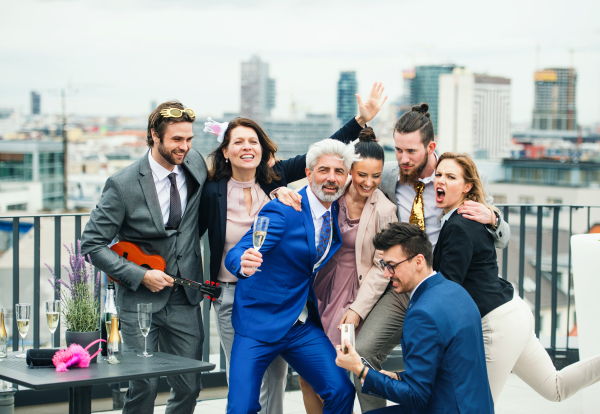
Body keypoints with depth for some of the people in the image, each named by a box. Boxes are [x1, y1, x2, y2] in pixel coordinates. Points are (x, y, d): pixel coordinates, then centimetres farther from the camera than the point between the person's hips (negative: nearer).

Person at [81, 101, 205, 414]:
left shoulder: (196, 163, 0)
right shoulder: (123, 185, -12)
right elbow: (92, 244, -8)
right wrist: (140, 275, -16)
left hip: (185, 300, 4)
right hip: (139, 299, -4)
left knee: (189, 388, 6)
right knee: (144, 386, -7)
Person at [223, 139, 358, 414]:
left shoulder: (339, 212, 4)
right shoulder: (282, 211, -15)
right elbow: (234, 255, -25)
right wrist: (244, 264, -48)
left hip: (305, 327, 5)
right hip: (260, 322, -5)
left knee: (341, 392, -7)